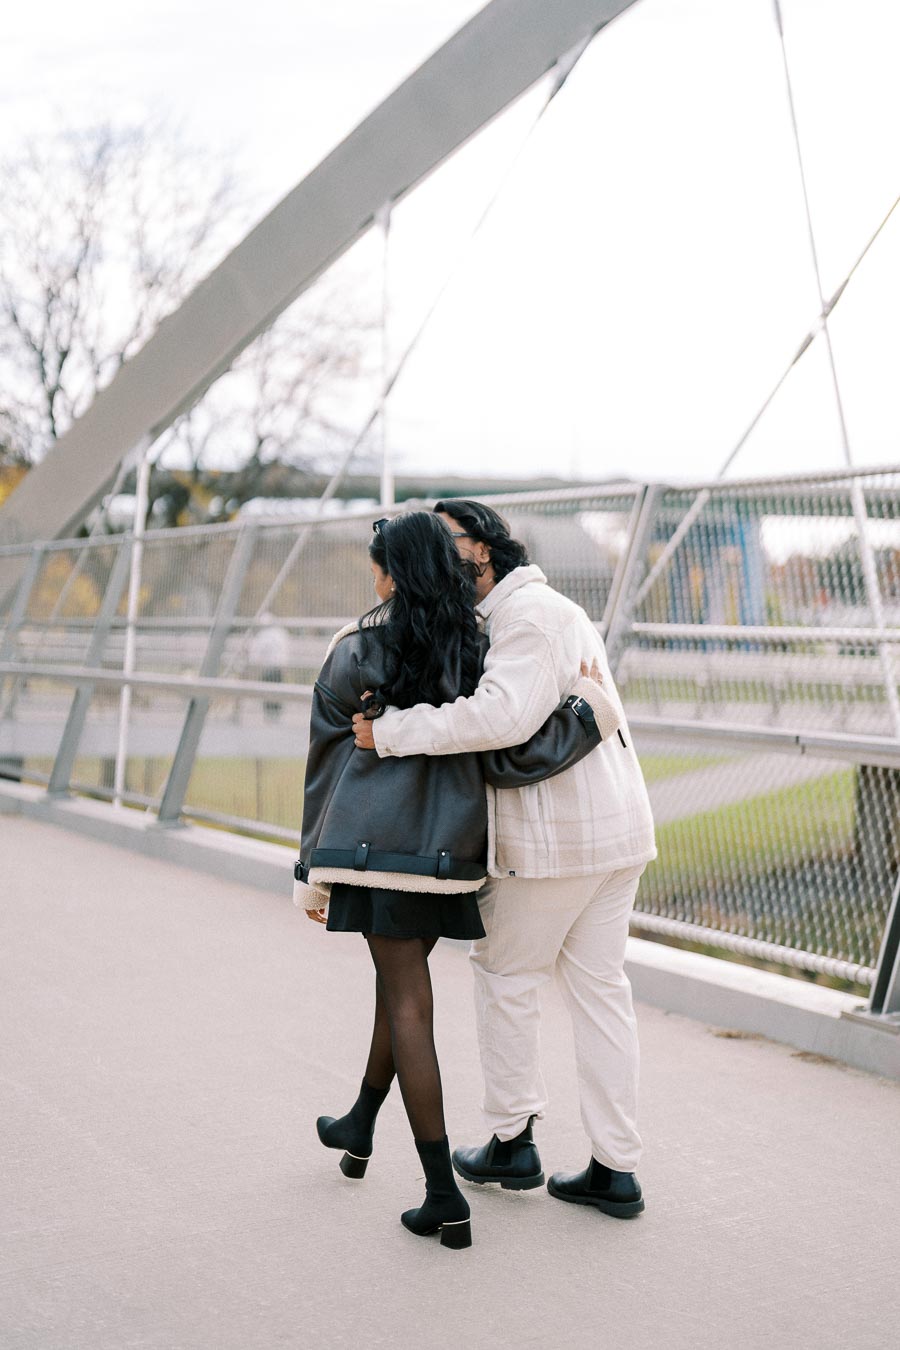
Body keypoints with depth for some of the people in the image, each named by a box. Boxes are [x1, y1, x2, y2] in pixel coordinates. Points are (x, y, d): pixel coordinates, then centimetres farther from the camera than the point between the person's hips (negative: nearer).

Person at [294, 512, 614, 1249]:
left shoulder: (354, 651, -4)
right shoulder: (476, 650, 0)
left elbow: (327, 760, 2)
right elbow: (503, 756, -10)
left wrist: (314, 870, 9)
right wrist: (588, 714, 2)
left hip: (380, 842, -4)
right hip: (450, 847, 4)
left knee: (409, 1003, -2)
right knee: (398, 977, 24)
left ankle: (445, 1199, -4)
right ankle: (360, 1129, 44)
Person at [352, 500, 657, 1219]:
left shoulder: (528, 611, -13)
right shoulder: (559, 608, 20)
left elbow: (503, 715, -29)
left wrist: (393, 730, -23)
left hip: (554, 835, -9)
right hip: (617, 825, 9)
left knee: (505, 971, 8)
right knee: (599, 985, 11)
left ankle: (512, 1141, 19)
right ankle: (616, 1169, 14)